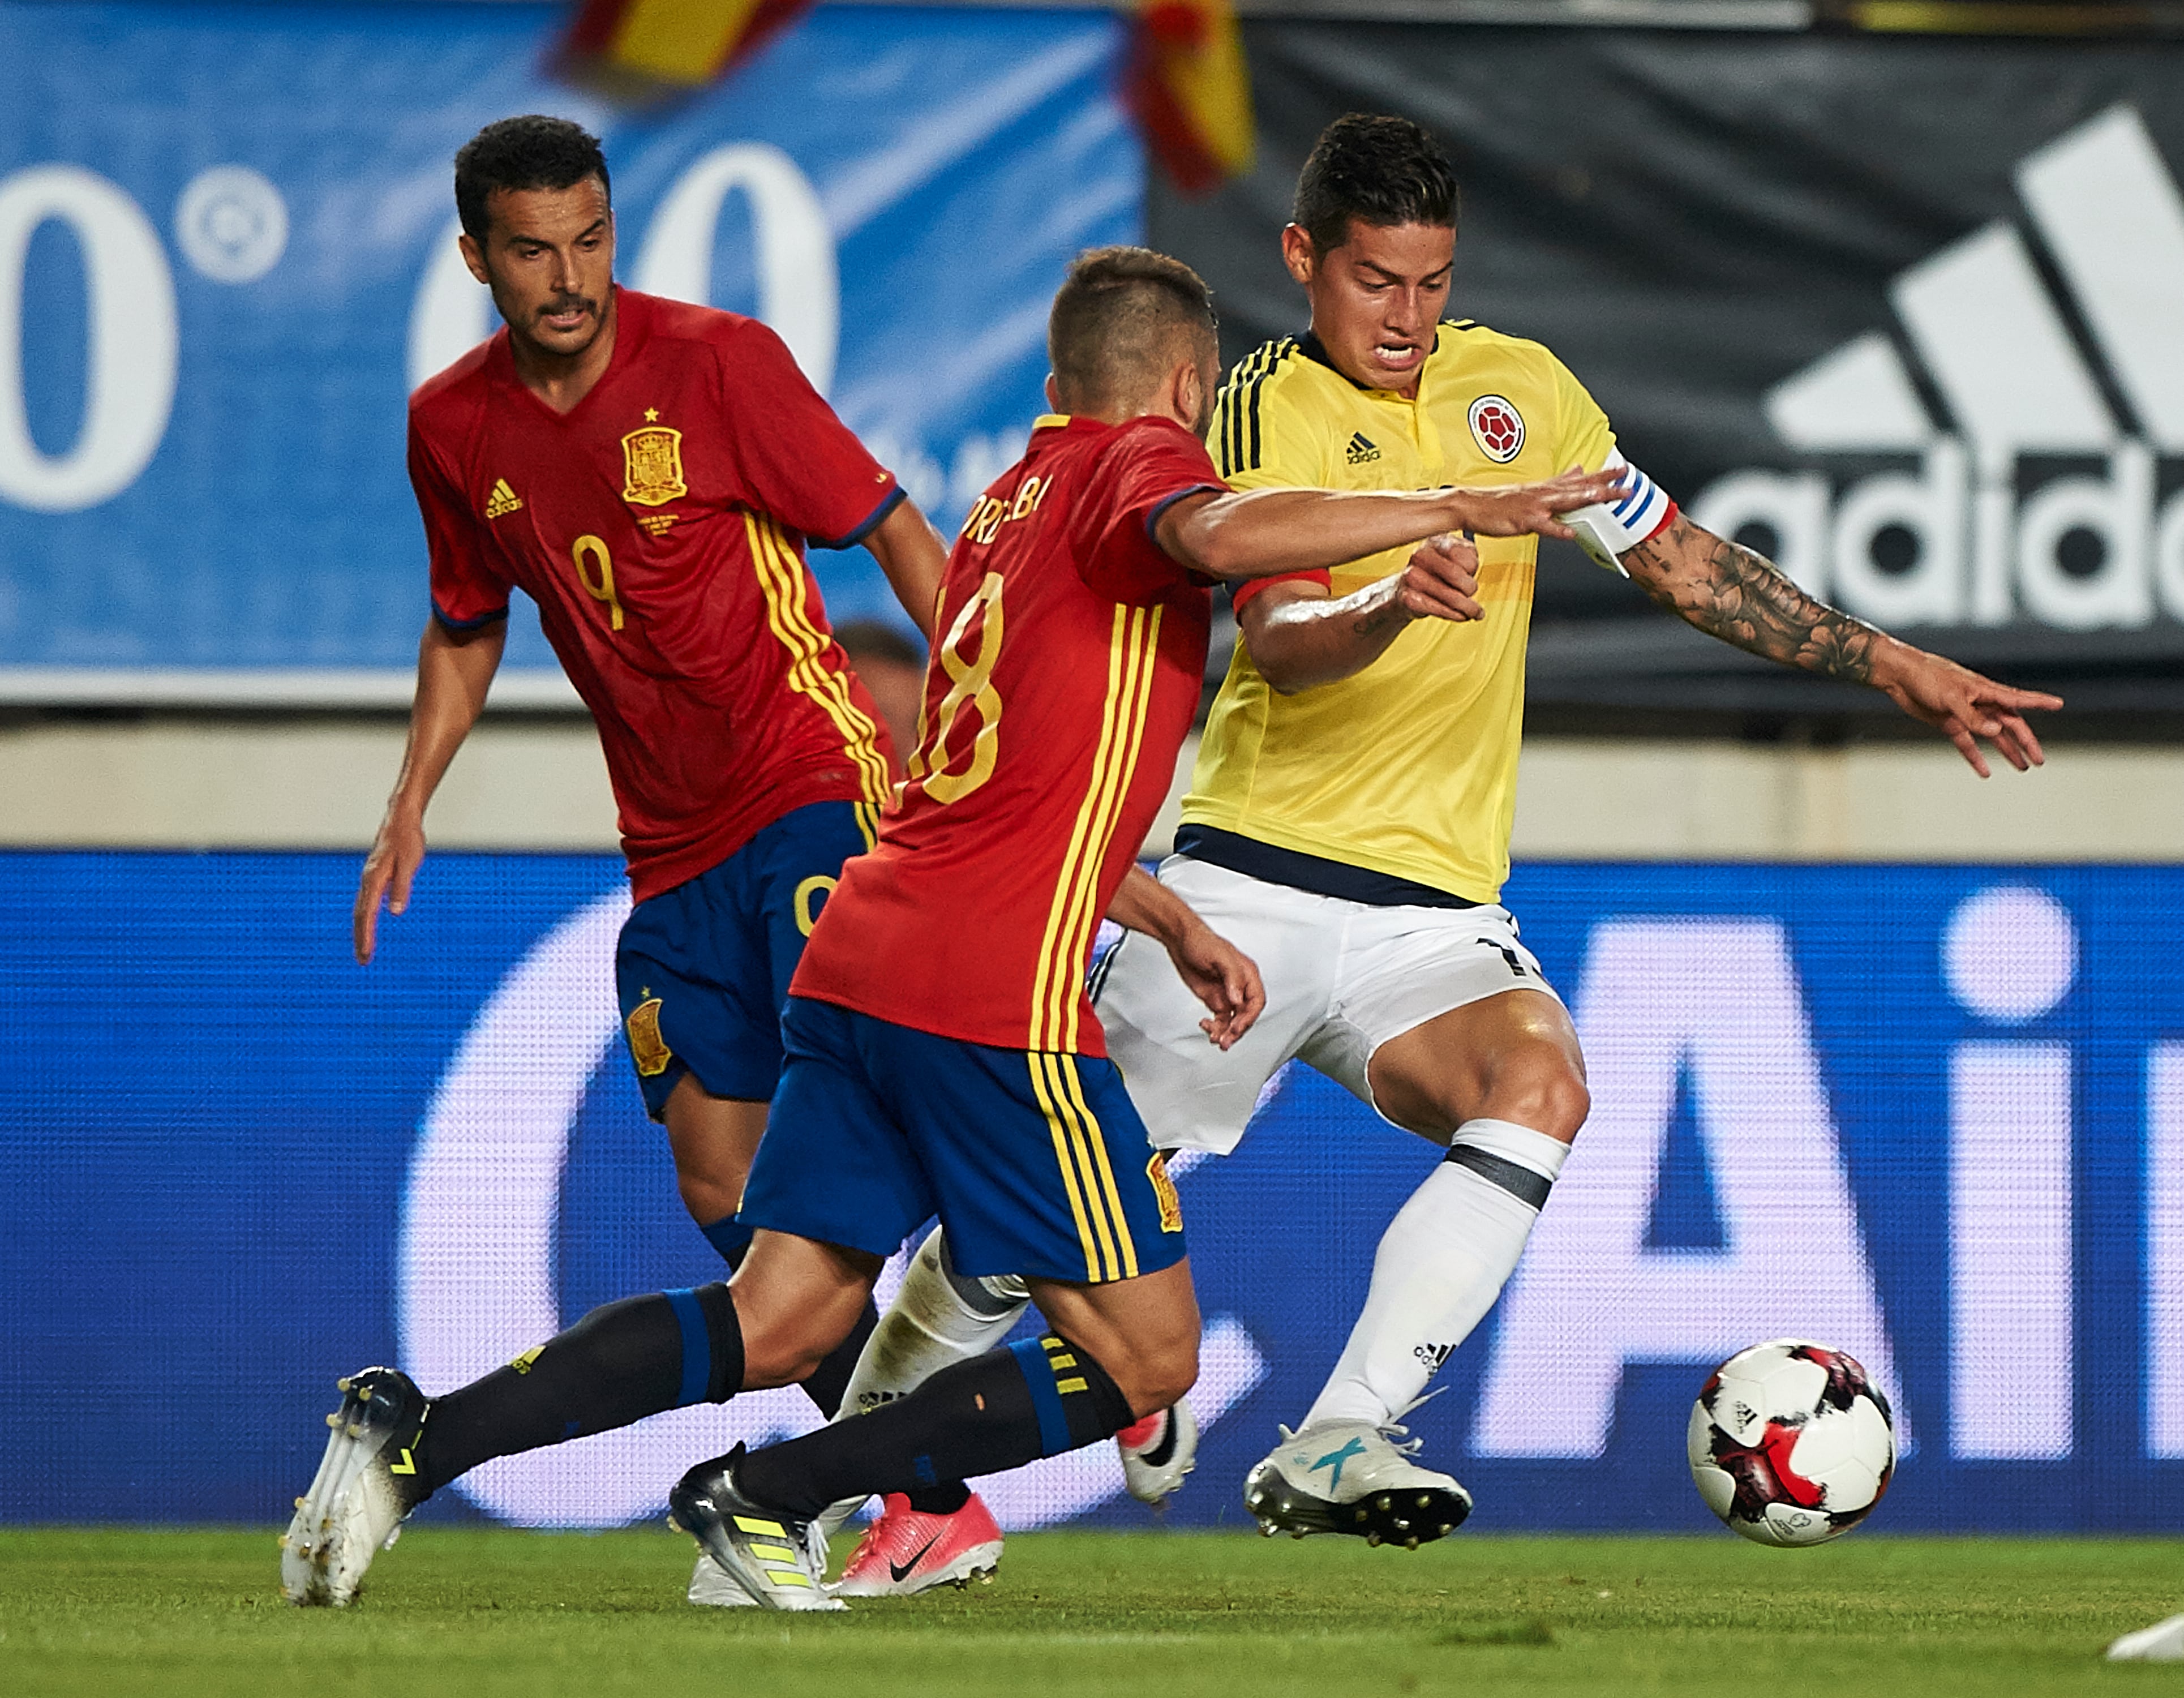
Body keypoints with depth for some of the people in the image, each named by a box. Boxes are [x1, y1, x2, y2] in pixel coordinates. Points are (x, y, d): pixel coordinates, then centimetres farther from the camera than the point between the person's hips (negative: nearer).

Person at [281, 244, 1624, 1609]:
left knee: (776, 1325, 9)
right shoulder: (1138, 460, -1)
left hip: (862, 959, 9)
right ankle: (769, 1497, -5)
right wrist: (1454, 510, -21)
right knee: (1145, 1358, -1)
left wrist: (1177, 929, 38)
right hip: (996, 993, -9)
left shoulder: (1012, 499, 25)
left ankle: (417, 1439, -4)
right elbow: (1221, 535, -27)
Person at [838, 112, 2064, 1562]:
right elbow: (1277, 640, -20)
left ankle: (1337, 1446, -32)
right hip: (1254, 885, -3)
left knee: (1540, 1089, -28)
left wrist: (1897, 668, 17)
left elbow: (1679, 560, 20)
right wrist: (1384, 614, -43)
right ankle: (864, 1416, 28)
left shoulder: (1520, 386, 10)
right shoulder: (1264, 413, -5)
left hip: (1434, 912, 3)